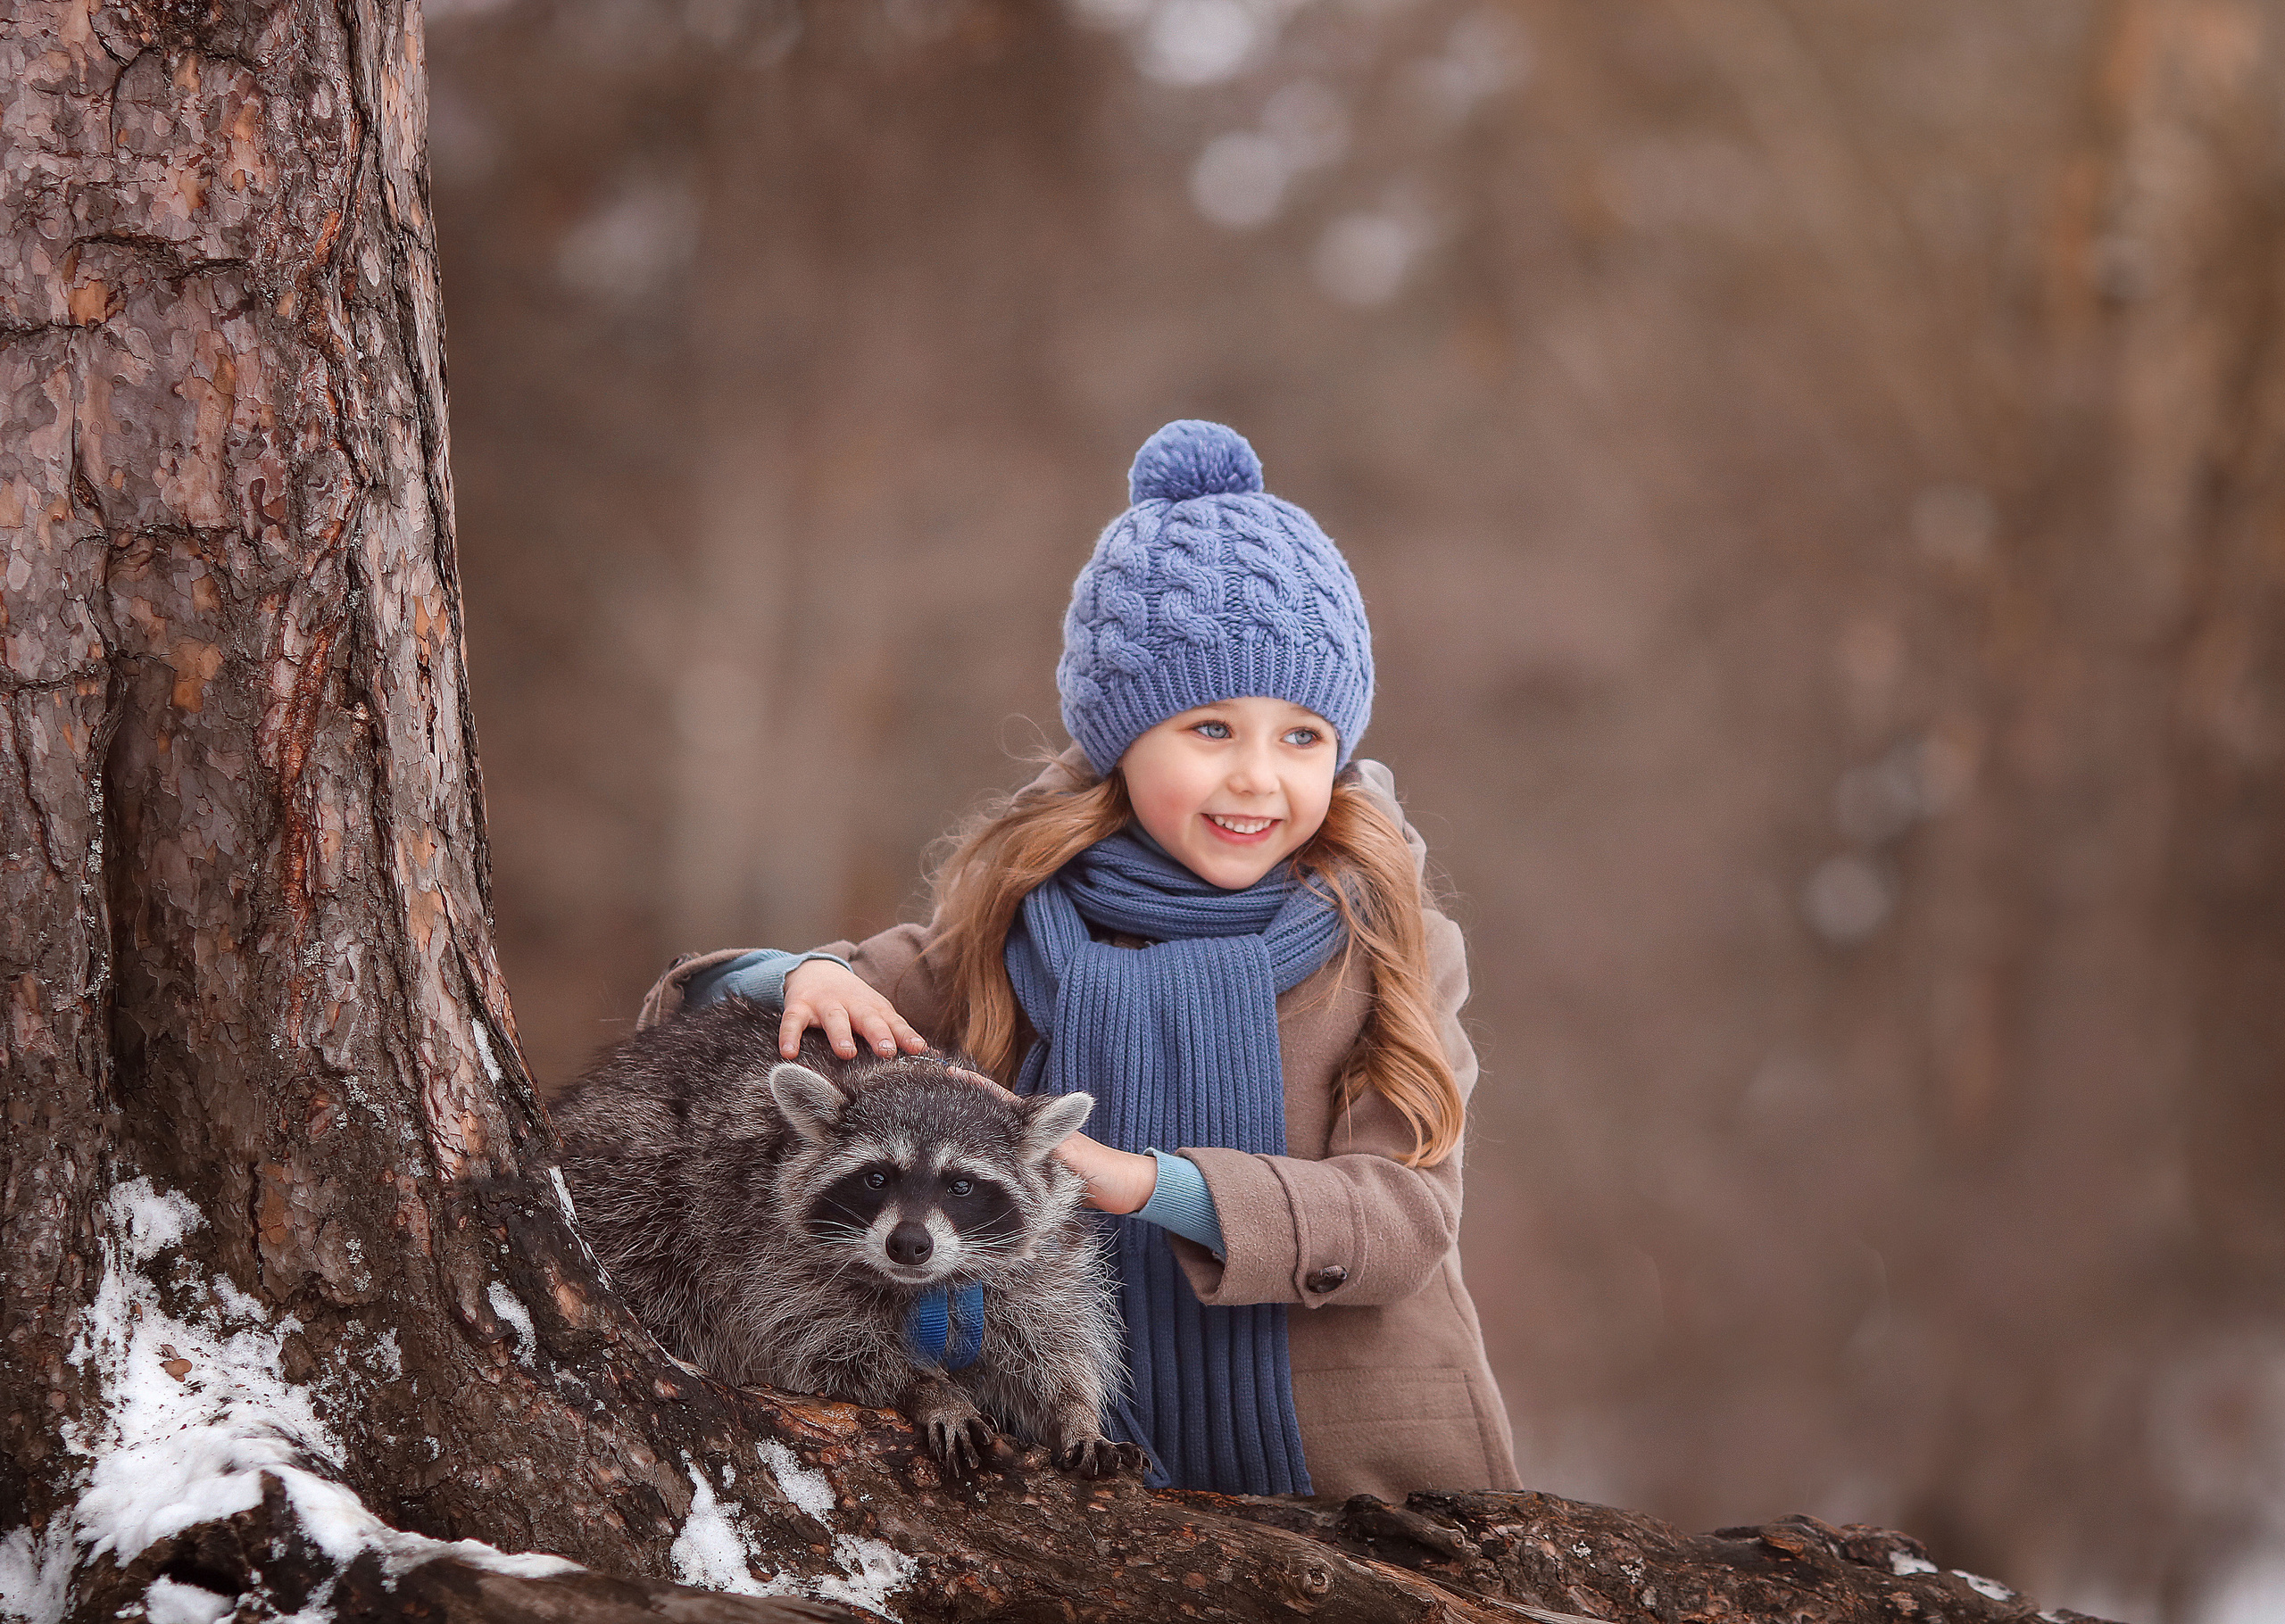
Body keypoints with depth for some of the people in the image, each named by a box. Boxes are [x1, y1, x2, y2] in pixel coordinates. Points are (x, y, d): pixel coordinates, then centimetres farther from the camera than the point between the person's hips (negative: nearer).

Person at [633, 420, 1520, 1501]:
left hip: (1379, 1491, -2)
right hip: (1137, 1484, 2)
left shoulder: (1387, 948, -1)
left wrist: (1140, 1179, -25)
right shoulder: (1019, 935, 4)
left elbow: (1403, 1216, -13)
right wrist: (801, 983, -15)